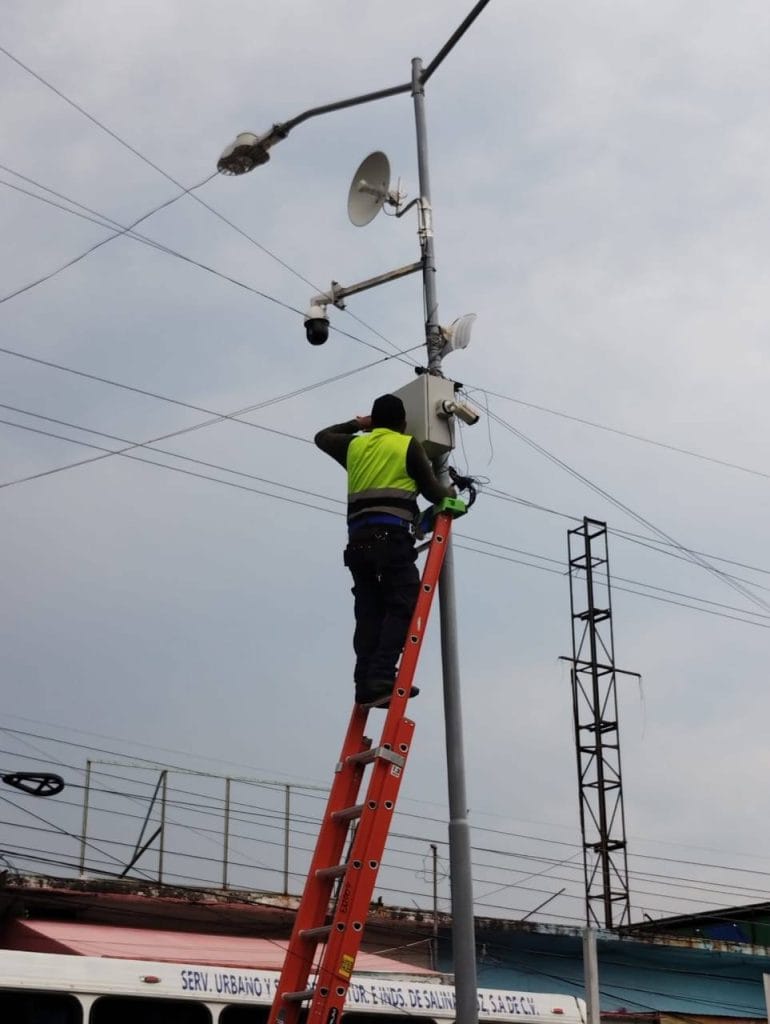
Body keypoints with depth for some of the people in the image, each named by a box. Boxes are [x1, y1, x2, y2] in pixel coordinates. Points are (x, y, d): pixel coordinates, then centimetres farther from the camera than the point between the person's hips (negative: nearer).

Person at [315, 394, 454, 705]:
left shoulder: (354, 445, 21)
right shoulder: (408, 445, 8)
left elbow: (322, 437, 41)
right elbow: (432, 491, 9)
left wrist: (356, 424, 48)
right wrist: (450, 493, 31)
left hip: (358, 538, 5)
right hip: (391, 536, -5)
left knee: (369, 612, 4)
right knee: (403, 606, -9)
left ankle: (366, 684, -7)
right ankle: (381, 676, -25)